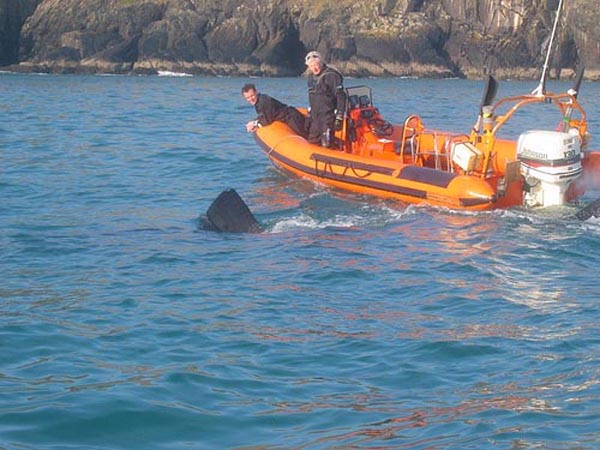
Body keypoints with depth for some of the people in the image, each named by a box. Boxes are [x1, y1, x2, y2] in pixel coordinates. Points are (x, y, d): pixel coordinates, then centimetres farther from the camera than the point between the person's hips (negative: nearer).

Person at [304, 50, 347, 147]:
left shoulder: (331, 76, -13)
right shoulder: (311, 77, 13)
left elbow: (341, 97, -16)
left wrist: (339, 118, -19)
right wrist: (310, 115, 24)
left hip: (328, 116, -8)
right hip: (315, 117, 9)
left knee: (326, 145, -13)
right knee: (312, 142, 12)